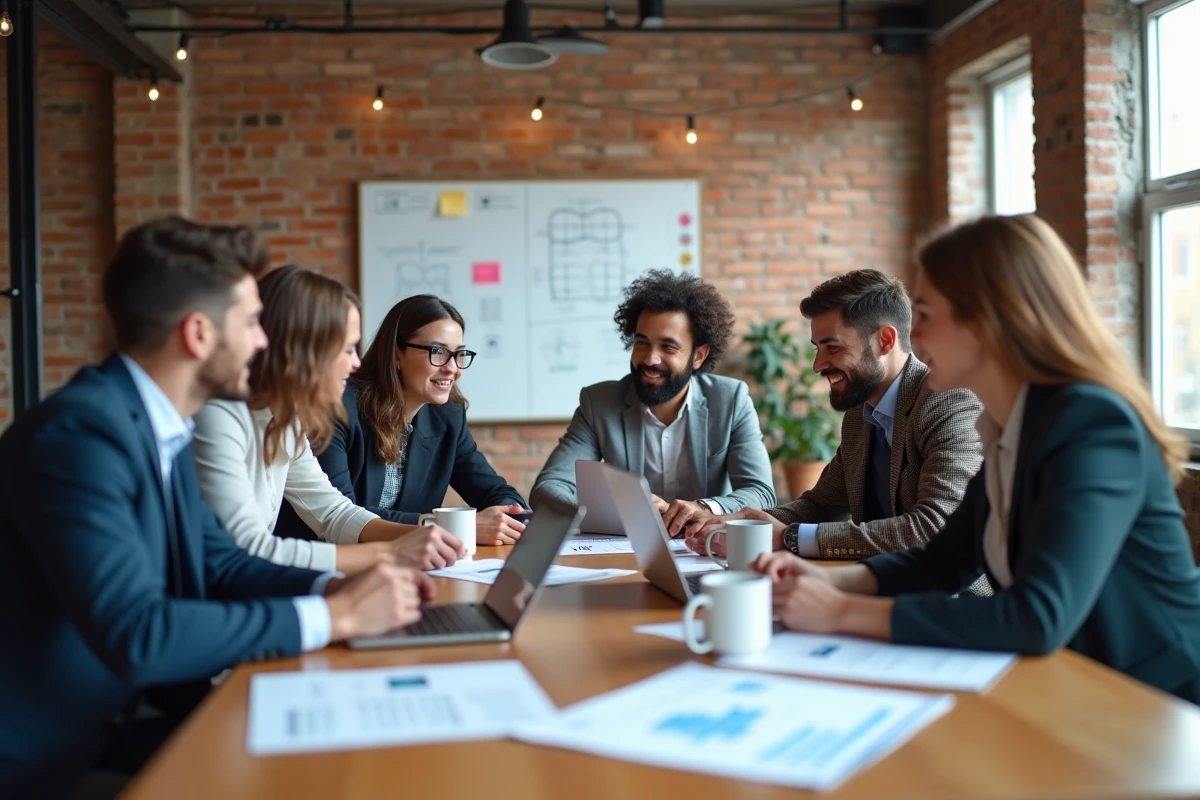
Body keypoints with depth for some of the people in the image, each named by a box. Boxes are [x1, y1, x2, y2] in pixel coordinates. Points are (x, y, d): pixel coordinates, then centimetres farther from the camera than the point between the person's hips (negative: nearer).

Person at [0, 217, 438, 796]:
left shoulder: (162, 424, 4)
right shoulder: (80, 432, -23)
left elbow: (215, 563, 10)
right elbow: (135, 635, -31)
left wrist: (334, 588, -7)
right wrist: (333, 617, -25)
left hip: (129, 714, 8)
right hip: (55, 752, -8)